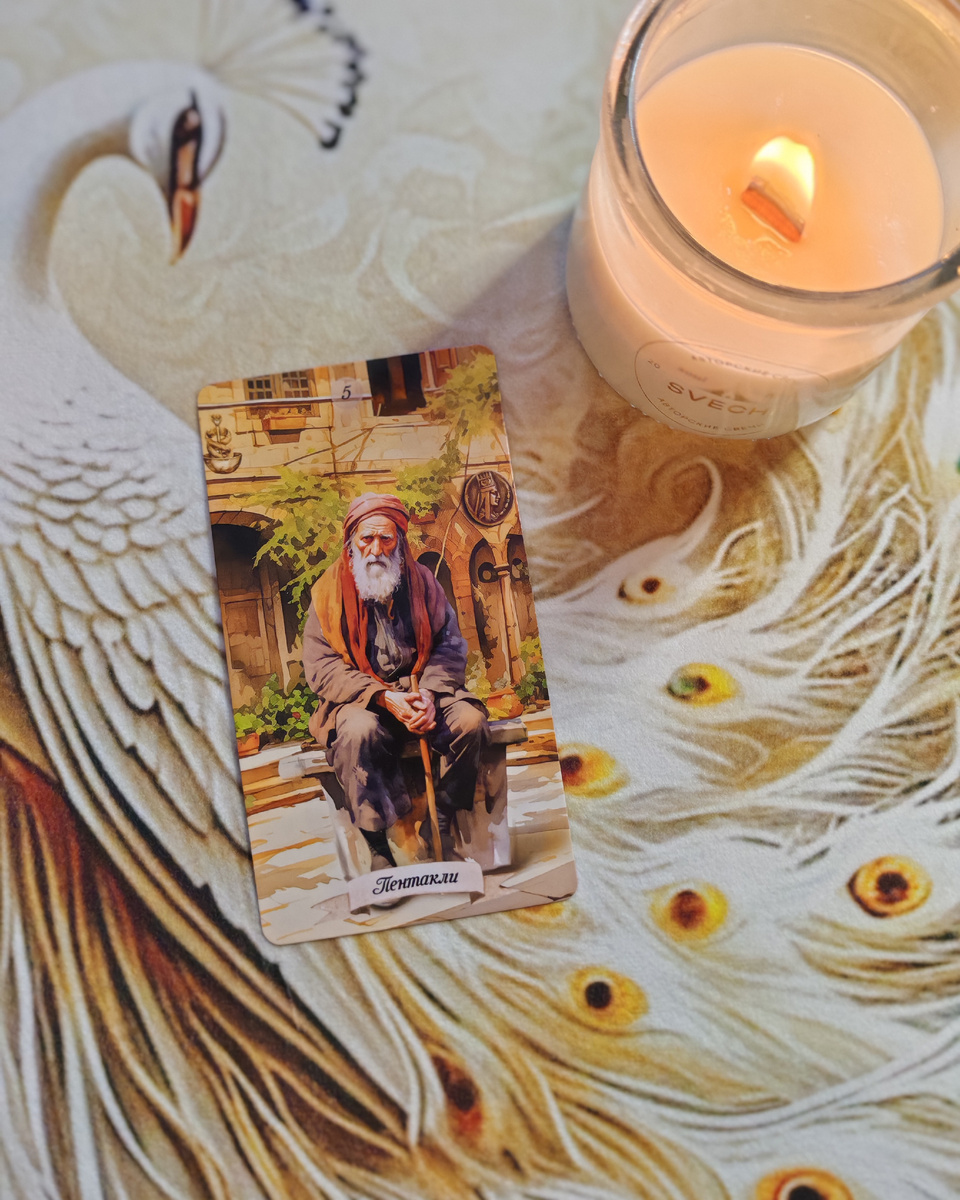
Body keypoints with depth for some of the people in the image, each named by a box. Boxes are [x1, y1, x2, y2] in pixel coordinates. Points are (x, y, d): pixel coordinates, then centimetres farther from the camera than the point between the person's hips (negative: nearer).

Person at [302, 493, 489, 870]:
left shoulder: (422, 581, 7)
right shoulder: (330, 591, 0)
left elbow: (451, 646, 4)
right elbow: (320, 666, -7)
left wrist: (431, 693, -16)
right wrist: (384, 698, -20)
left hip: (423, 693, 3)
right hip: (359, 700, -2)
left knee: (470, 720, -25)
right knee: (359, 731, -36)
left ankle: (440, 830, -9)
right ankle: (378, 848, -23)